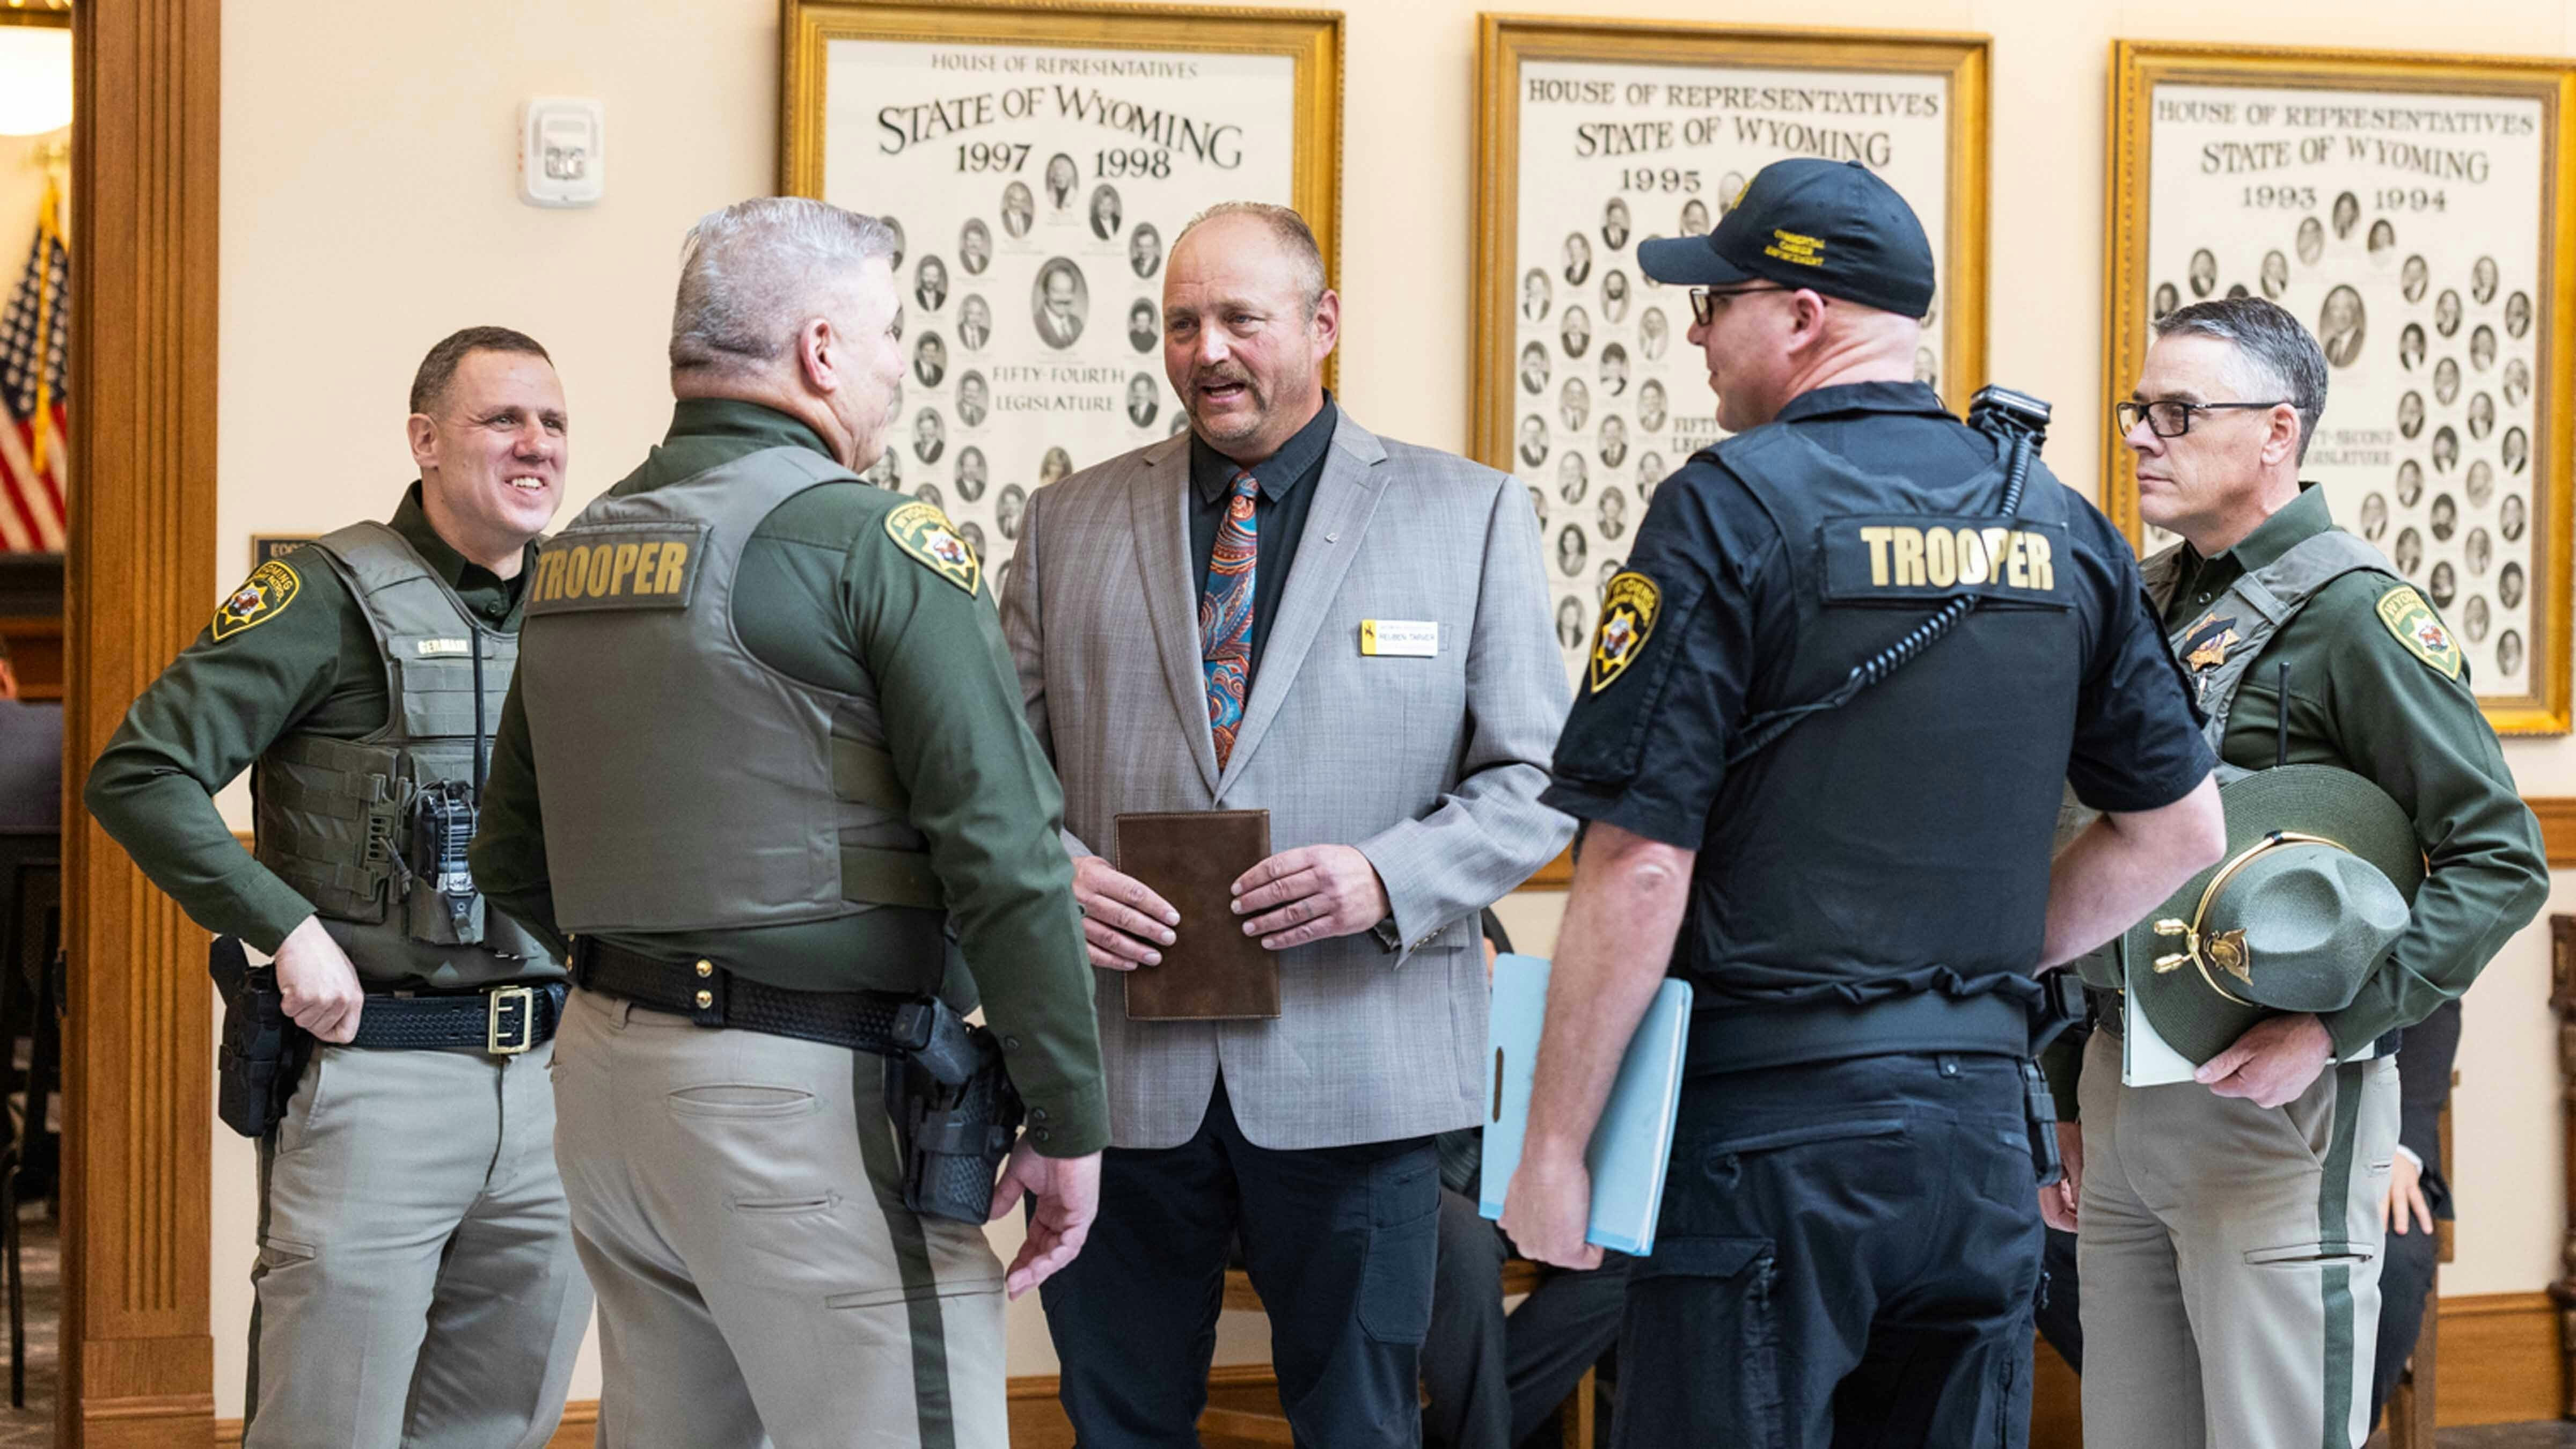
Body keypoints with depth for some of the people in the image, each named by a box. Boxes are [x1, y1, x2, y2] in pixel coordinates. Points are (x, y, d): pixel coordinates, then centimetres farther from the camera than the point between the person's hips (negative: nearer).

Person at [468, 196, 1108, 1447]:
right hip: (812, 1104, -8)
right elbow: (1004, 852, -15)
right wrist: (1067, 1122, -10)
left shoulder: (578, 552, 12)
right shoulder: (874, 542, -11)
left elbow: (513, 859, 19)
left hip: (608, 1068, 8)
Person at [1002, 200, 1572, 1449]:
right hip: (1118, 1066, 2)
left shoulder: (1469, 513, 5)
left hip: (1358, 1072, -2)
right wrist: (1051, 871, -10)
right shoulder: (1068, 522, 11)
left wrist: (1388, 877, -15)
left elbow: (1531, 778, 3)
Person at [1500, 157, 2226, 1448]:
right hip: (1985, 1121, 6)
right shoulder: (2061, 528, 9)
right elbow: (2178, 831, 15)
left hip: (1771, 1124, -6)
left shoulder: (1733, 507, -10)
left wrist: (1553, 1150, -8)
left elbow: (1638, 868, -14)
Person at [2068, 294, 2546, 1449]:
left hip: (2271, 1099, -7)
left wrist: (2334, 1028, -20)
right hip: (2122, 1086, 7)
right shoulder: (2146, 605, 13)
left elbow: (2502, 861, -14)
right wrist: (2071, 1105, 17)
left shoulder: (2353, 610, -10)